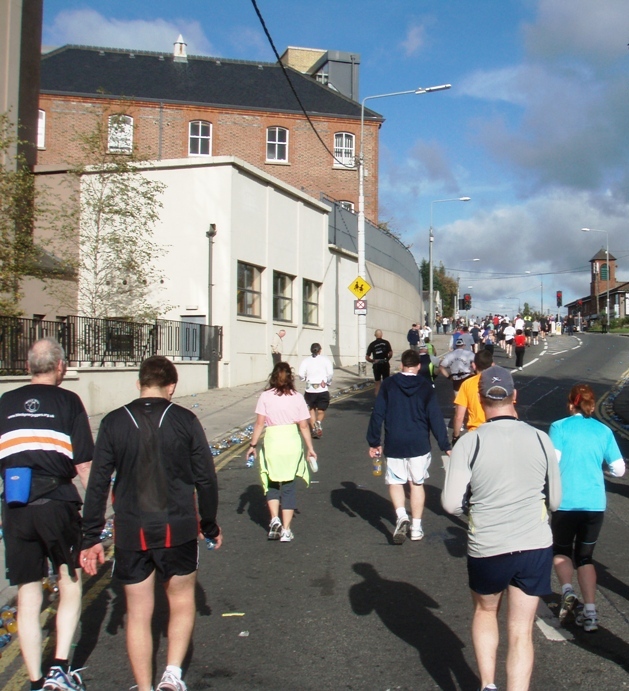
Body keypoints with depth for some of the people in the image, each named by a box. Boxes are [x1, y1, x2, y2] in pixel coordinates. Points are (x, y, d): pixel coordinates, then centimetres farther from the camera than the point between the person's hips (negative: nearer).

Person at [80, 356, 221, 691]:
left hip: (131, 534, 1)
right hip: (178, 529, -1)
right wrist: (210, 525, 11)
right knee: (182, 601, 19)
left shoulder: (113, 422, -2)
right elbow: (206, 478, -2)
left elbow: (97, 484, -3)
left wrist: (91, 538, 4)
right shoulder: (185, 420, -5)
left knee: (138, 613, 12)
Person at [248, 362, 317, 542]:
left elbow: (259, 423, -5)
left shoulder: (265, 396, -3)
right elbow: (304, 426, 0)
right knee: (289, 486, 10)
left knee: (272, 484, 18)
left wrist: (253, 444, 3)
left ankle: (274, 520, 1)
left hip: (271, 442, -1)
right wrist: (310, 448, 8)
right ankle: (285, 529, 10)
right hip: (292, 443, 1)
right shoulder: (297, 397, 0)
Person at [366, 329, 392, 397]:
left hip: (376, 365, 1)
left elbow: (367, 357, -5)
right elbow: (391, 353, -14)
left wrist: (373, 361, 10)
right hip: (385, 365, -1)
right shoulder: (386, 342, -2)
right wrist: (387, 359, 4)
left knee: (377, 382, 10)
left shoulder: (372, 344, 0)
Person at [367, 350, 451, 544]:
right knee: (417, 484, 12)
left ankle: (401, 515, -11)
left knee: (395, 482, 12)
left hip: (394, 445, 0)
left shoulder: (389, 384, -3)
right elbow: (435, 418, -6)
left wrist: (374, 442, 4)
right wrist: (445, 446, -2)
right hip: (419, 445, 1)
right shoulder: (425, 387, -3)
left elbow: (377, 414, -3)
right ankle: (416, 527, 16)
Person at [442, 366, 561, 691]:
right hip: (536, 546, 1)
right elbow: (555, 500, 5)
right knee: (521, 633, 11)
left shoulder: (469, 443, -12)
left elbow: (451, 504, -11)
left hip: (487, 549, -1)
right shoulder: (540, 439, -4)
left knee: (485, 612, 25)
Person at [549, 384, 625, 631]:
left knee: (561, 550, 18)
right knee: (585, 556, 16)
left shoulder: (559, 428, -6)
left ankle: (567, 590, -6)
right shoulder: (604, 431, 4)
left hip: (566, 502, -3)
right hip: (595, 504, 3)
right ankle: (590, 612, 7)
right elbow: (619, 469, 4)